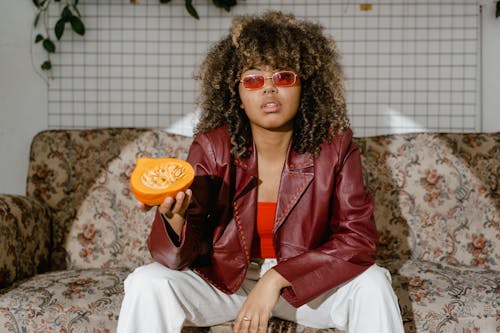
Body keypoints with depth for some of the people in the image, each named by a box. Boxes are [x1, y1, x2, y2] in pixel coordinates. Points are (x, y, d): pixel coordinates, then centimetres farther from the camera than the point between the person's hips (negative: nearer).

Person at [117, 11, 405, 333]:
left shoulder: (335, 146, -16)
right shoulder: (212, 147, -17)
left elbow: (359, 238, -17)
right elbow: (180, 257, -19)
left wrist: (277, 278, -28)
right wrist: (175, 218, -44)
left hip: (303, 281, 1)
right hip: (225, 279, 0)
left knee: (372, 284, -24)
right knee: (147, 284, -24)